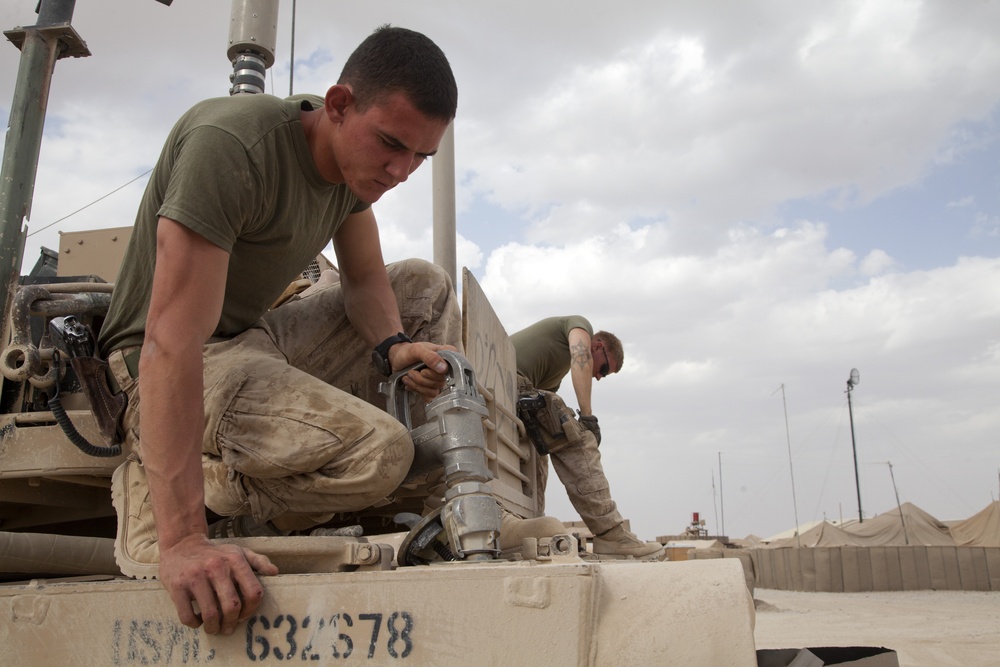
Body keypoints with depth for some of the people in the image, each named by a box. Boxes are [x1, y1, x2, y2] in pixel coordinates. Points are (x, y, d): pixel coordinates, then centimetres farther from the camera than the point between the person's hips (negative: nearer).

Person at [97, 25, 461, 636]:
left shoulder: (359, 156, -2)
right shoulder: (232, 144, -28)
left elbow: (365, 277, 8)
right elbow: (172, 341, -35)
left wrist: (392, 346, -17)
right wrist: (183, 540, -40)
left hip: (260, 336, 9)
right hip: (164, 365, -9)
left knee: (426, 287, 3)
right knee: (378, 451, -28)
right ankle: (157, 489, -6)